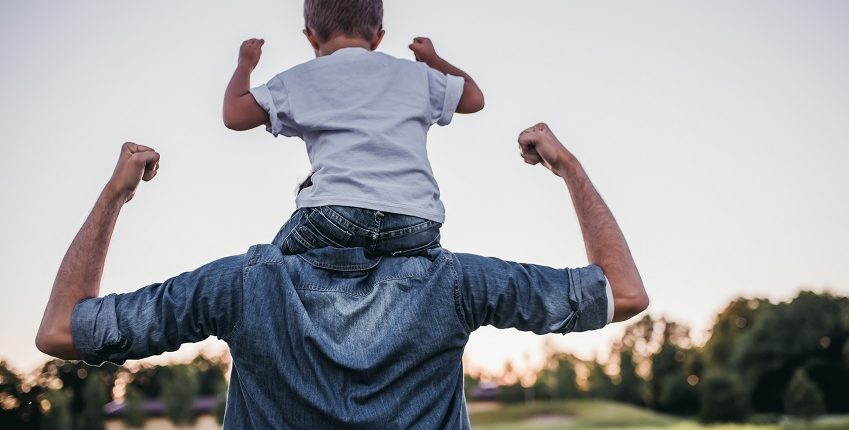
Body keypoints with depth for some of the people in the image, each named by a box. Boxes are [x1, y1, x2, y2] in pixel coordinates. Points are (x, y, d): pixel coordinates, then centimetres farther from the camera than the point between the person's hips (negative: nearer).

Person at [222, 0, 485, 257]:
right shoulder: (415, 74, 22)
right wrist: (433, 60, 55)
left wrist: (245, 64, 36)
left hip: (336, 212, -1)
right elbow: (474, 98, 36)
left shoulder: (300, 80, 16)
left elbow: (234, 115, 16)